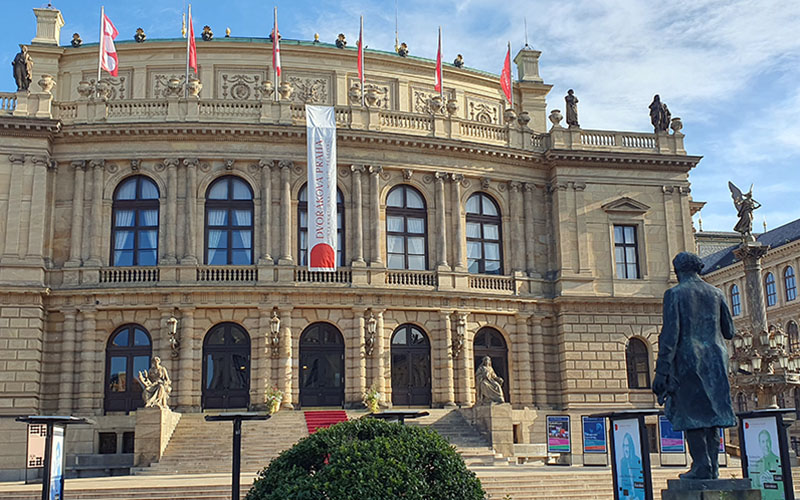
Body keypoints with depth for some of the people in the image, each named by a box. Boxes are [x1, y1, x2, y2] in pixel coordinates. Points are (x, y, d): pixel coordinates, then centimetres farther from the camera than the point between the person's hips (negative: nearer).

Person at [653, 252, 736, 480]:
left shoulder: (674, 294, -6)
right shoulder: (715, 293, 8)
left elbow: (670, 334, -13)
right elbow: (729, 331, 12)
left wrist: (661, 371, -12)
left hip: (688, 359, -5)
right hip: (715, 359, 5)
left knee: (691, 412, 0)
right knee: (711, 410, 10)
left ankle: (702, 465, -3)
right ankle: (713, 465, 12)